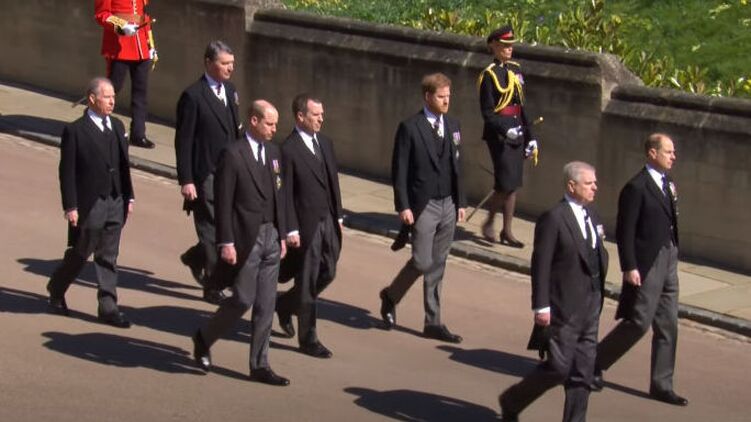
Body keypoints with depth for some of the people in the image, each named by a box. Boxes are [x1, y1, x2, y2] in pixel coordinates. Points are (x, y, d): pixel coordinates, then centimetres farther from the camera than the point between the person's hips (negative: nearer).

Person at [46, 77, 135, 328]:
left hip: (115, 203, 5)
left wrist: (128, 197, 11)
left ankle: (108, 307, 12)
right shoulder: (75, 131, -10)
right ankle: (56, 291, 31)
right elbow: (67, 172, -11)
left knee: (108, 258, 8)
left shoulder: (117, 127, 9)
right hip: (88, 204, -5)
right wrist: (70, 207, -14)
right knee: (79, 254, 8)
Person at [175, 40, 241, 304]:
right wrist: (185, 181, -15)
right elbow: (183, 141, -12)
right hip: (206, 176, -7)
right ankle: (212, 287, 13)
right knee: (212, 231, 1)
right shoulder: (193, 96, -12)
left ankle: (196, 257, 35)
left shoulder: (230, 91, 11)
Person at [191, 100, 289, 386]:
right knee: (243, 299, -3)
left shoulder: (273, 152, 11)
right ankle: (204, 338, 22)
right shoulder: (233, 154, -11)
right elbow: (223, 203, -12)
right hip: (246, 238, -7)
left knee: (266, 306, 7)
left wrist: (282, 235, 13)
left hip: (270, 237, 7)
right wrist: (226, 243, -15)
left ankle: (259, 365, 14)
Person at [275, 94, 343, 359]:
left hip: (328, 221, 7)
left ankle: (285, 304, 36)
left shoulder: (325, 144, 10)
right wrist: (291, 230, -15)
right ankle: (308, 339, 13)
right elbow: (285, 194, -13)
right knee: (307, 281, 2)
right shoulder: (288, 150, -13)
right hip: (306, 225, -7)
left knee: (327, 273, 13)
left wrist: (338, 216, 13)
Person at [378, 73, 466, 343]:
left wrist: (460, 202, 11)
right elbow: (399, 171, -9)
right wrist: (403, 206, -14)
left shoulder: (452, 125, 9)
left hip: (448, 205, 6)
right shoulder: (410, 128, -9)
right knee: (422, 262, -8)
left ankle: (433, 323, 15)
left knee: (438, 265, 9)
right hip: (423, 206, -6)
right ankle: (391, 296, 19)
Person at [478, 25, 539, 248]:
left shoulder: (515, 69, 12)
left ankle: (507, 231, 15)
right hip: (499, 135, -7)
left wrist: (530, 137, 15)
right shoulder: (489, 75, -9)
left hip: (516, 133, 7)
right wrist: (505, 130, -24)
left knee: (513, 185, 8)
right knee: (506, 183, -11)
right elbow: (487, 113, -11)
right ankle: (489, 223, 9)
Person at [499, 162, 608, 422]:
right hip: (564, 308, -8)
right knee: (558, 368, -5)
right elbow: (540, 265, -15)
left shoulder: (591, 216, 12)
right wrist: (541, 306, -18)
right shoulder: (553, 218, -13)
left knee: (583, 372, 8)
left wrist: (597, 298, 14)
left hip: (590, 307, 8)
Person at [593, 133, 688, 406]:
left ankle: (661, 385, 17)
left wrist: (673, 257, 13)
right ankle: (595, 363, 14)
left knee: (667, 326, 9)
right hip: (647, 264, -8)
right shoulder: (636, 187, -14)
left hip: (668, 262, 8)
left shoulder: (667, 183, 11)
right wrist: (629, 268, -18)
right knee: (639, 322, -4)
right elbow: (625, 232, -15)